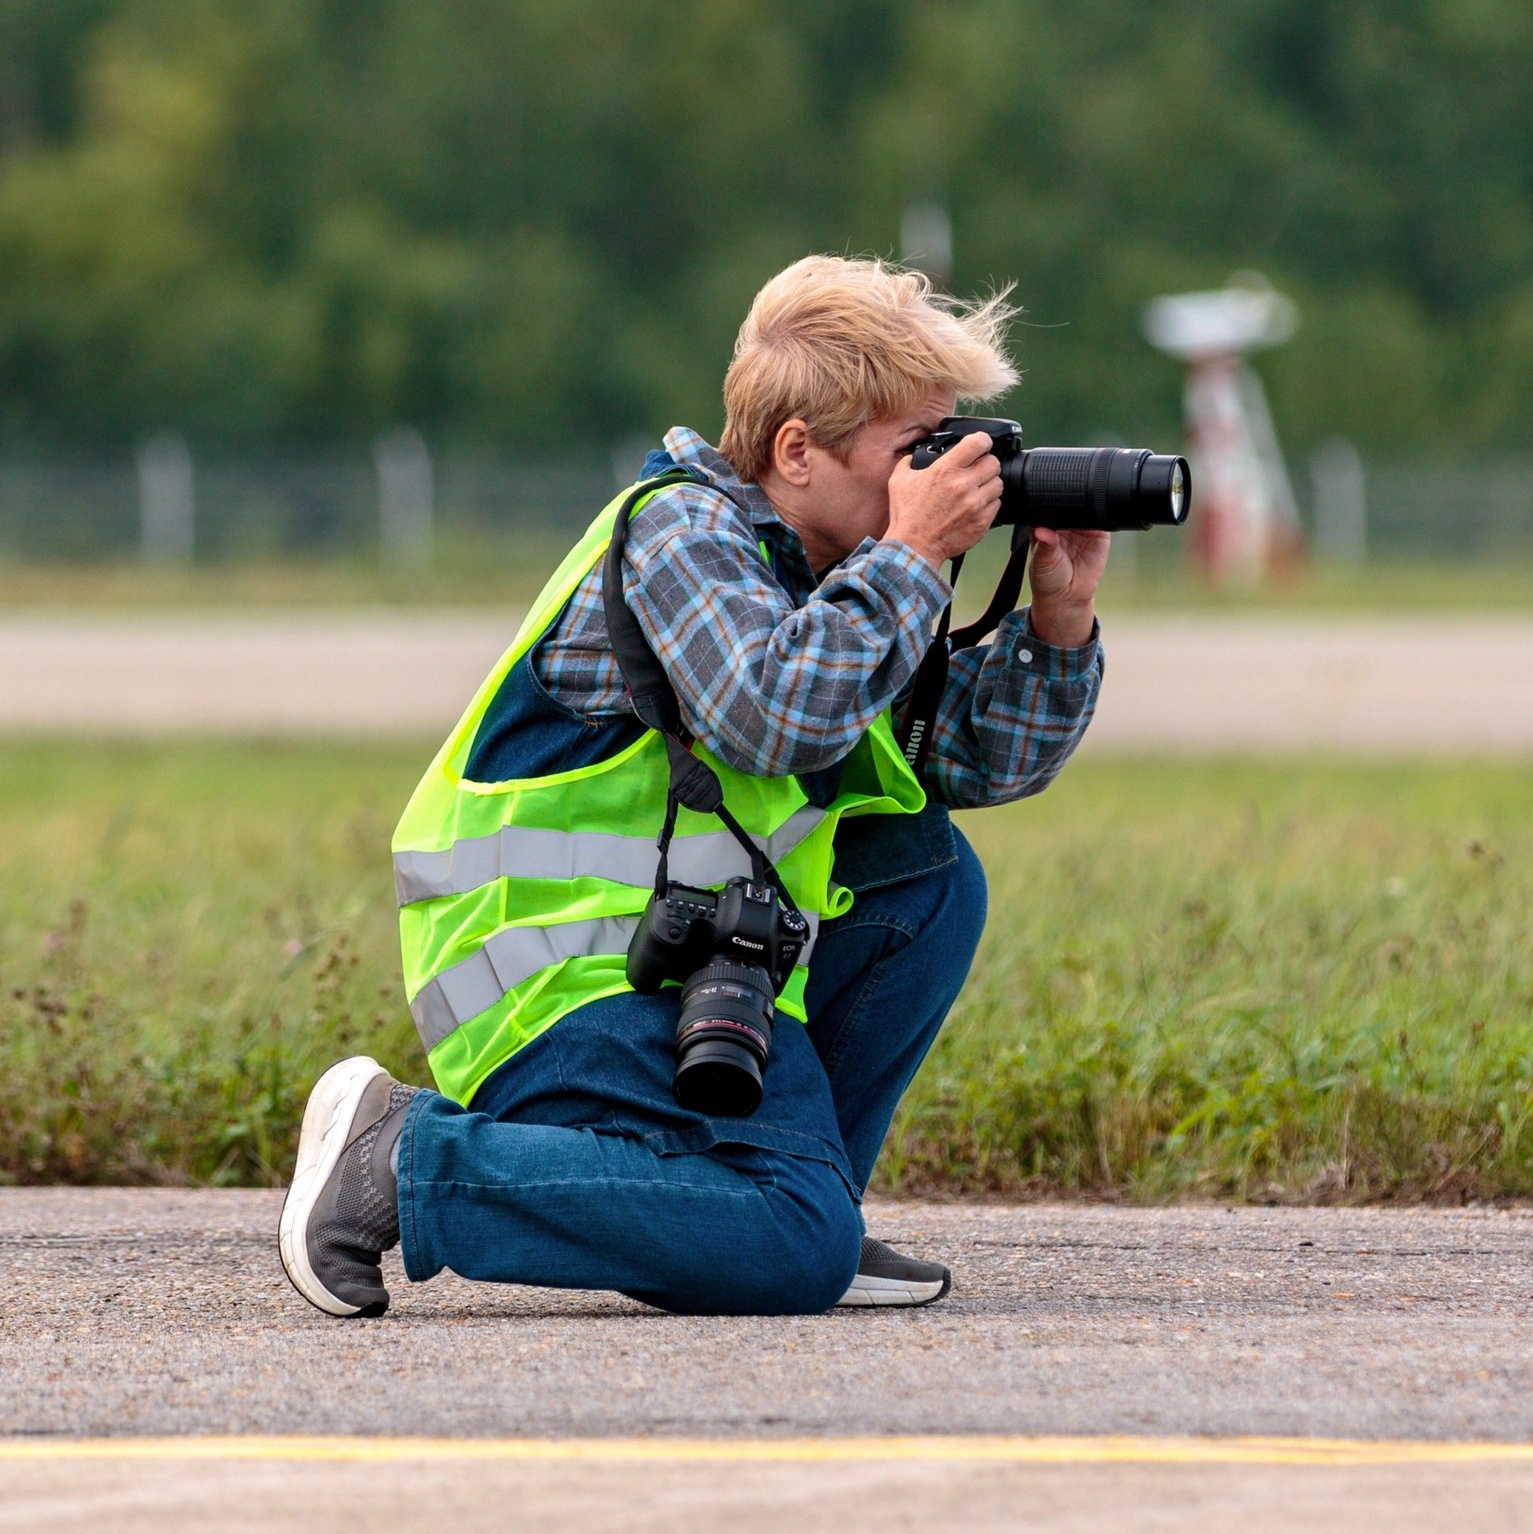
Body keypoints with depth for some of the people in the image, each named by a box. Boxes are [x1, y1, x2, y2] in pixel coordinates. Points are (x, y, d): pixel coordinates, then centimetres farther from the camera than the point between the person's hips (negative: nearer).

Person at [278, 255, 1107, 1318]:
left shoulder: (818, 572, 16)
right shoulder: (680, 533, -12)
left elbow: (984, 758, 21)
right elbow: (775, 715, -29)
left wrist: (1061, 620, 5)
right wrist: (910, 559, -20)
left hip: (682, 949, 10)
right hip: (562, 969, -10)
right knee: (797, 1252, -22)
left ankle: (796, 1196, 9)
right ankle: (406, 1159, -16)